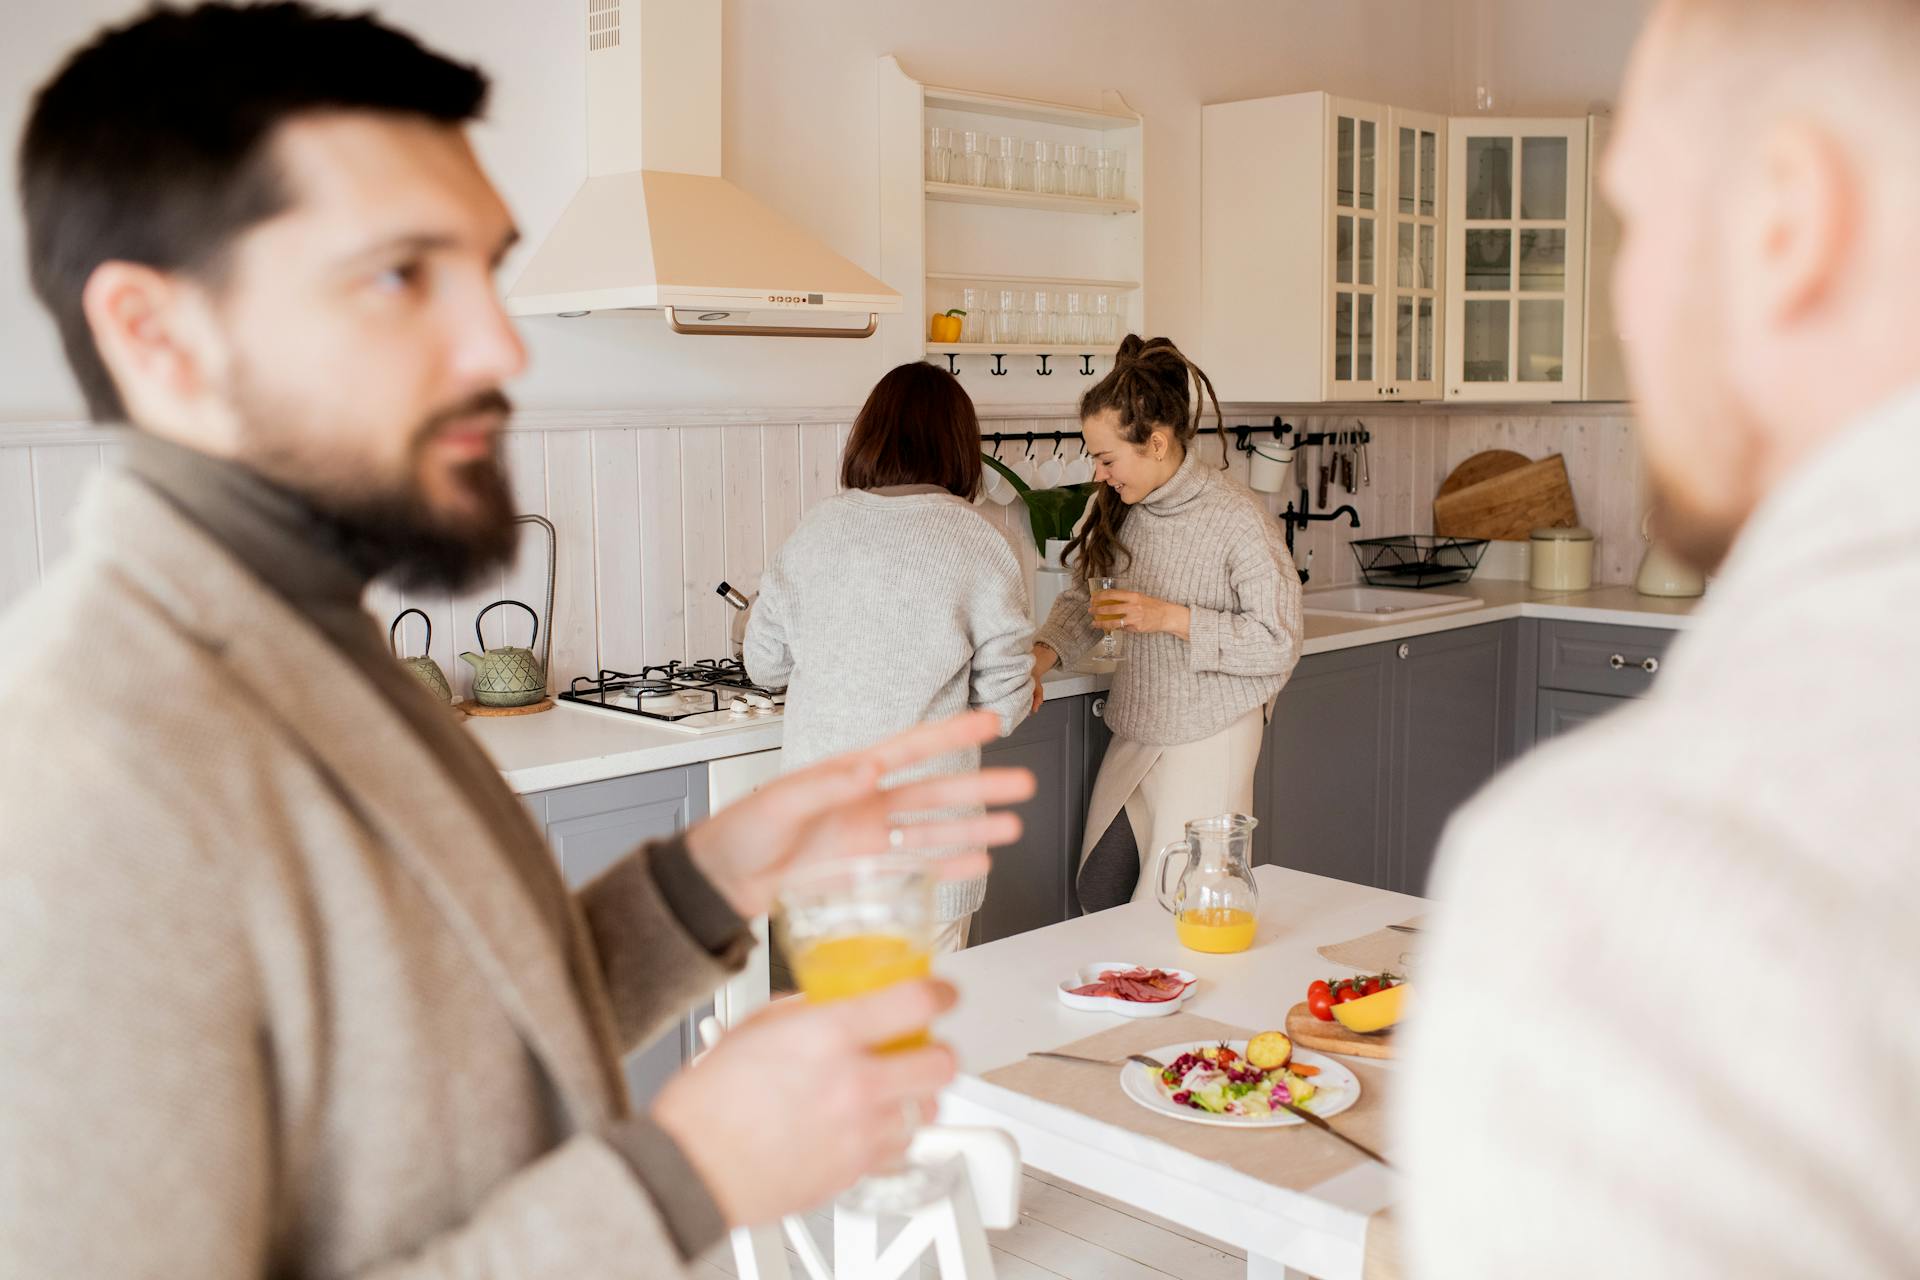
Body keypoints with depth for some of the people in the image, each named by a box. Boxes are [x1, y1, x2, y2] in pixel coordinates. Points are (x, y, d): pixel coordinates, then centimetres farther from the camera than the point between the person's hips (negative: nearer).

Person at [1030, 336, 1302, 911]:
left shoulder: (1238, 518, -19)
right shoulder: (1115, 507, 1)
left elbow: (1279, 644, -16)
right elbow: (1082, 597, 10)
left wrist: (1173, 618, -23)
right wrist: (1042, 654, -9)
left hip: (1210, 740, -7)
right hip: (1134, 733, 7)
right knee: (1097, 896, 10)